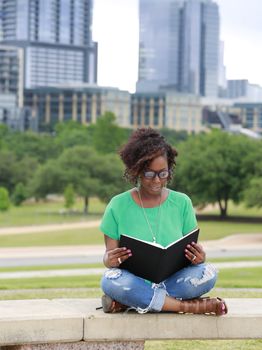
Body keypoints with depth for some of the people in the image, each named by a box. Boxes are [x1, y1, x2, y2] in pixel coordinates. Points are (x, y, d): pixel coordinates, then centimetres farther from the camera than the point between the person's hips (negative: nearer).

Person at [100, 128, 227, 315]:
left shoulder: (182, 203, 7)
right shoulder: (118, 206, 2)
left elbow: (191, 251, 6)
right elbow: (109, 254, 2)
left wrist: (198, 258, -19)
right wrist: (110, 260, -23)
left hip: (173, 282, 2)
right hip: (134, 283, -2)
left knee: (208, 273, -28)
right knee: (111, 279, -36)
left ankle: (126, 302, -24)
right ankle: (190, 305, -27)